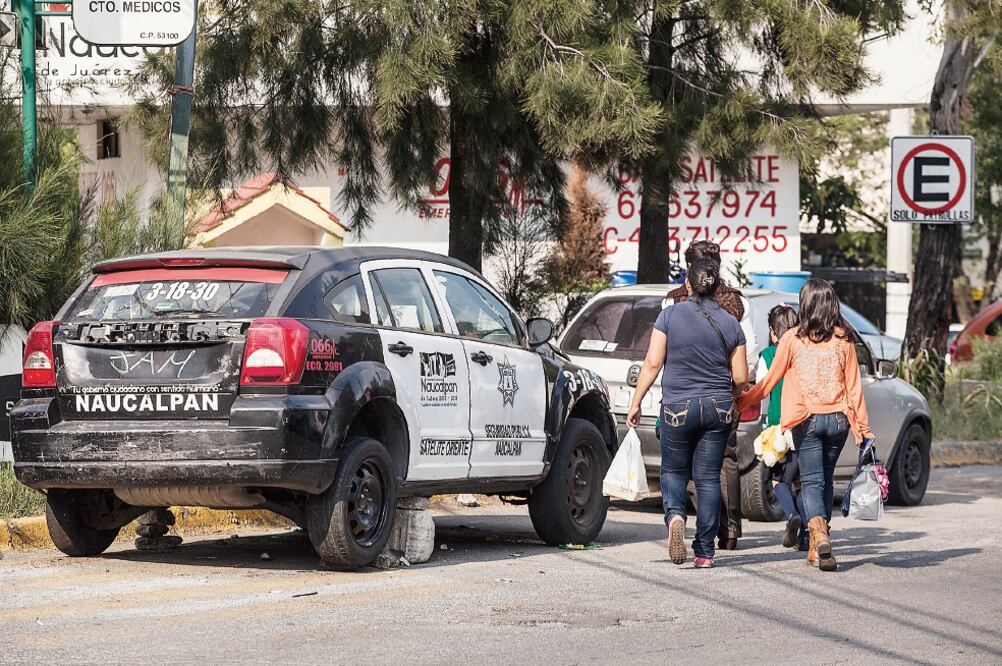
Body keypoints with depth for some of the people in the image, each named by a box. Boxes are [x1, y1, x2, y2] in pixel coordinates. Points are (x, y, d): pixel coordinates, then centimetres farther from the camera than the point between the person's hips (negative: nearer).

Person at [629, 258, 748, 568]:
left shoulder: (670, 315, -5)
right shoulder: (730, 324, 2)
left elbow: (652, 363, -7)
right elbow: (740, 378, 3)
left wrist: (636, 402, 1)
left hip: (678, 406, -2)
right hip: (718, 408, 2)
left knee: (673, 471, 13)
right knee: (708, 478, 7)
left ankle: (675, 515, -18)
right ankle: (705, 551, 4)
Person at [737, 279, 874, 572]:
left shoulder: (793, 339, -3)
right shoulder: (844, 339, 2)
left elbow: (770, 381, 3)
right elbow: (853, 386, 3)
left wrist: (740, 402, 17)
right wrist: (863, 426, 8)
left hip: (806, 420, -2)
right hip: (838, 419, 2)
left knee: (812, 481, -3)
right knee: (825, 480, 15)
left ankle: (819, 533, -29)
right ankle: (816, 548, 17)